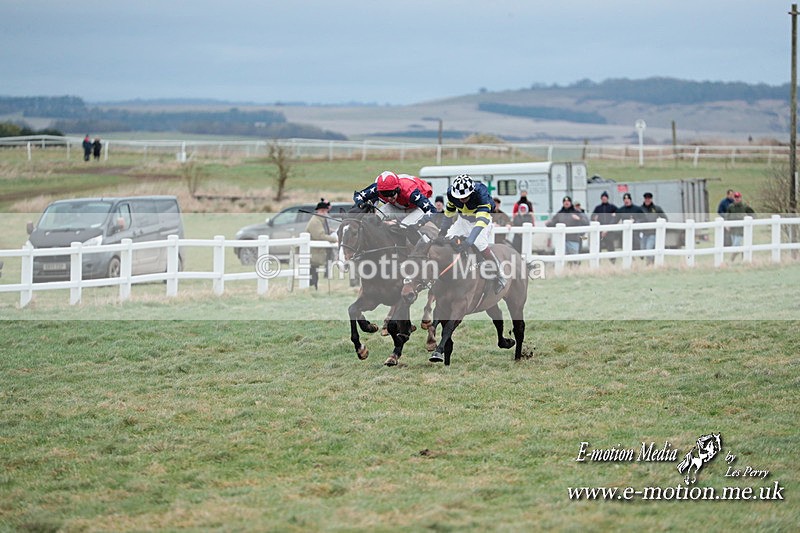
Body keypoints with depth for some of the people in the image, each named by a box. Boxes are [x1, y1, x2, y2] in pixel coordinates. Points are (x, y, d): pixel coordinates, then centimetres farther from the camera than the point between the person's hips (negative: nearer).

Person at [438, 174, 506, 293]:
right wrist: (444, 229, 12)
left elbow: (481, 221, -46)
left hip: (482, 218, -5)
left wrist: (469, 241, -55)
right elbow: (449, 211, 0)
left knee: (480, 244, -24)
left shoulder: (481, 194, -38)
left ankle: (499, 276, -6)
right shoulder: (451, 192, -22)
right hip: (463, 219, 5)